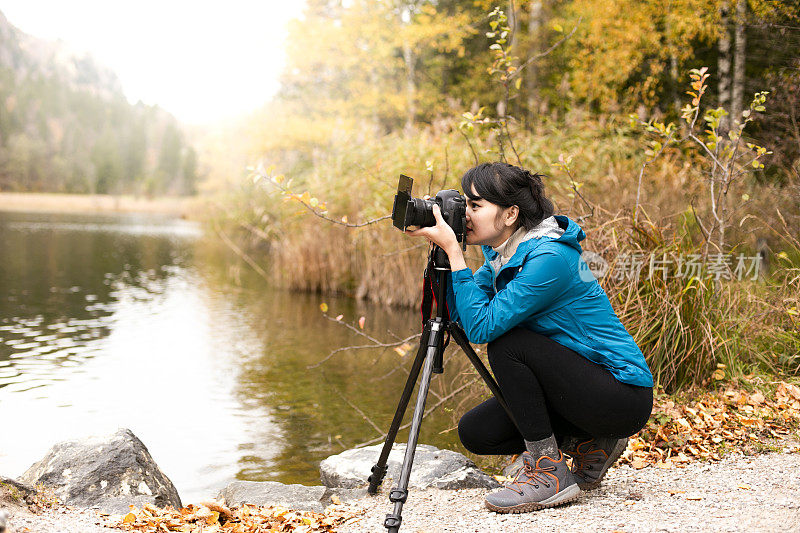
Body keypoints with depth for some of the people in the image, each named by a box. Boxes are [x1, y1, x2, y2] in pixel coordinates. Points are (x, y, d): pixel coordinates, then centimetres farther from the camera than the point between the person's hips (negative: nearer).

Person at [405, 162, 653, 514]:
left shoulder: (549, 257, -26)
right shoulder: (502, 254, 3)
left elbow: (480, 327, -29)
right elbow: (460, 313, -1)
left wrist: (453, 251, -27)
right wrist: (441, 247, -9)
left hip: (624, 396, -9)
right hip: (584, 386, 9)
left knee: (507, 345, -25)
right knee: (475, 431, 1)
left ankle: (550, 474, -12)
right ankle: (588, 443, 13)